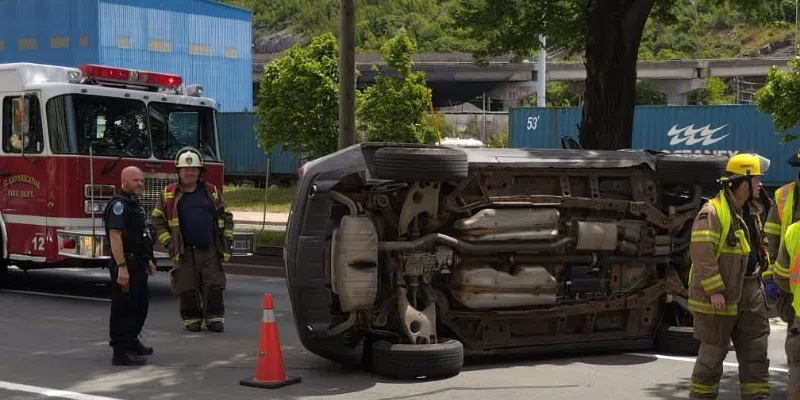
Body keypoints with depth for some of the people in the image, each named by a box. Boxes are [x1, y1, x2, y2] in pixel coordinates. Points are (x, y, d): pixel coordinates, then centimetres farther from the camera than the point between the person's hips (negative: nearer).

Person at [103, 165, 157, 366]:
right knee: (123, 308, -7)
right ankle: (120, 352, -5)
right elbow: (115, 236, -24)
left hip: (137, 264, 10)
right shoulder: (119, 204, -16)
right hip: (125, 264, -10)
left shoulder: (134, 203, 16)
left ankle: (132, 342, 33)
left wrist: (148, 260, 23)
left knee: (140, 304, 20)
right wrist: (121, 267, -30)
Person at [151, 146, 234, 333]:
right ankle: (191, 318, 14)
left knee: (214, 286, -2)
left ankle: (215, 317, 7)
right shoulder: (169, 194, 4)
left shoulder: (211, 192, 10)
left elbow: (226, 217, 14)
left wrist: (227, 242, 6)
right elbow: (157, 219, 6)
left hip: (210, 251, 1)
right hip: (184, 252, -1)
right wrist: (168, 243, -2)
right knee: (187, 288, 1)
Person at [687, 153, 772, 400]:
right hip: (720, 295, -8)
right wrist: (714, 290, -24)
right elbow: (701, 252, -22)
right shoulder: (713, 212, -16)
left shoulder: (752, 211, 13)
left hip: (749, 289, 8)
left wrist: (760, 263, 8)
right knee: (714, 350, 1)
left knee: (755, 350, 9)